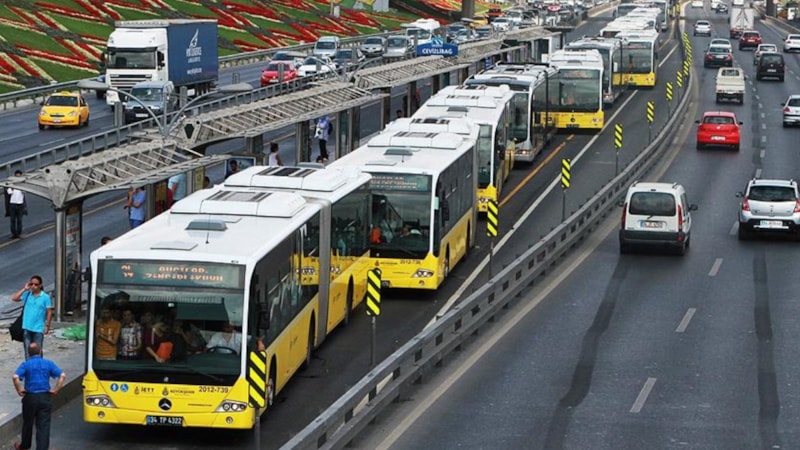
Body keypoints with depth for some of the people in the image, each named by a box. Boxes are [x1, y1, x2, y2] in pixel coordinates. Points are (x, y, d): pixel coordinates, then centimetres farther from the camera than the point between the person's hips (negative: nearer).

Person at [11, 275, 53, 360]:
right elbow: (14, 298, -6)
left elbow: (49, 312, -4)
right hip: (27, 328, 3)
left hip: (38, 328, -3)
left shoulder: (45, 297, -7)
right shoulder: (27, 294, 2)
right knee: (27, 349, 9)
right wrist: (24, 289, -8)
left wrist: (47, 326, -6)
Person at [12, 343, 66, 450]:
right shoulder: (48, 364, 0)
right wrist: (56, 389, -3)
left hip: (30, 398, 0)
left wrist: (19, 390, -7)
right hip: (46, 398, 0)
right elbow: (62, 376, -9)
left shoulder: (26, 365, -4)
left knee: (28, 423, 20)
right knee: (44, 425, 1)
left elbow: (15, 377, -21)